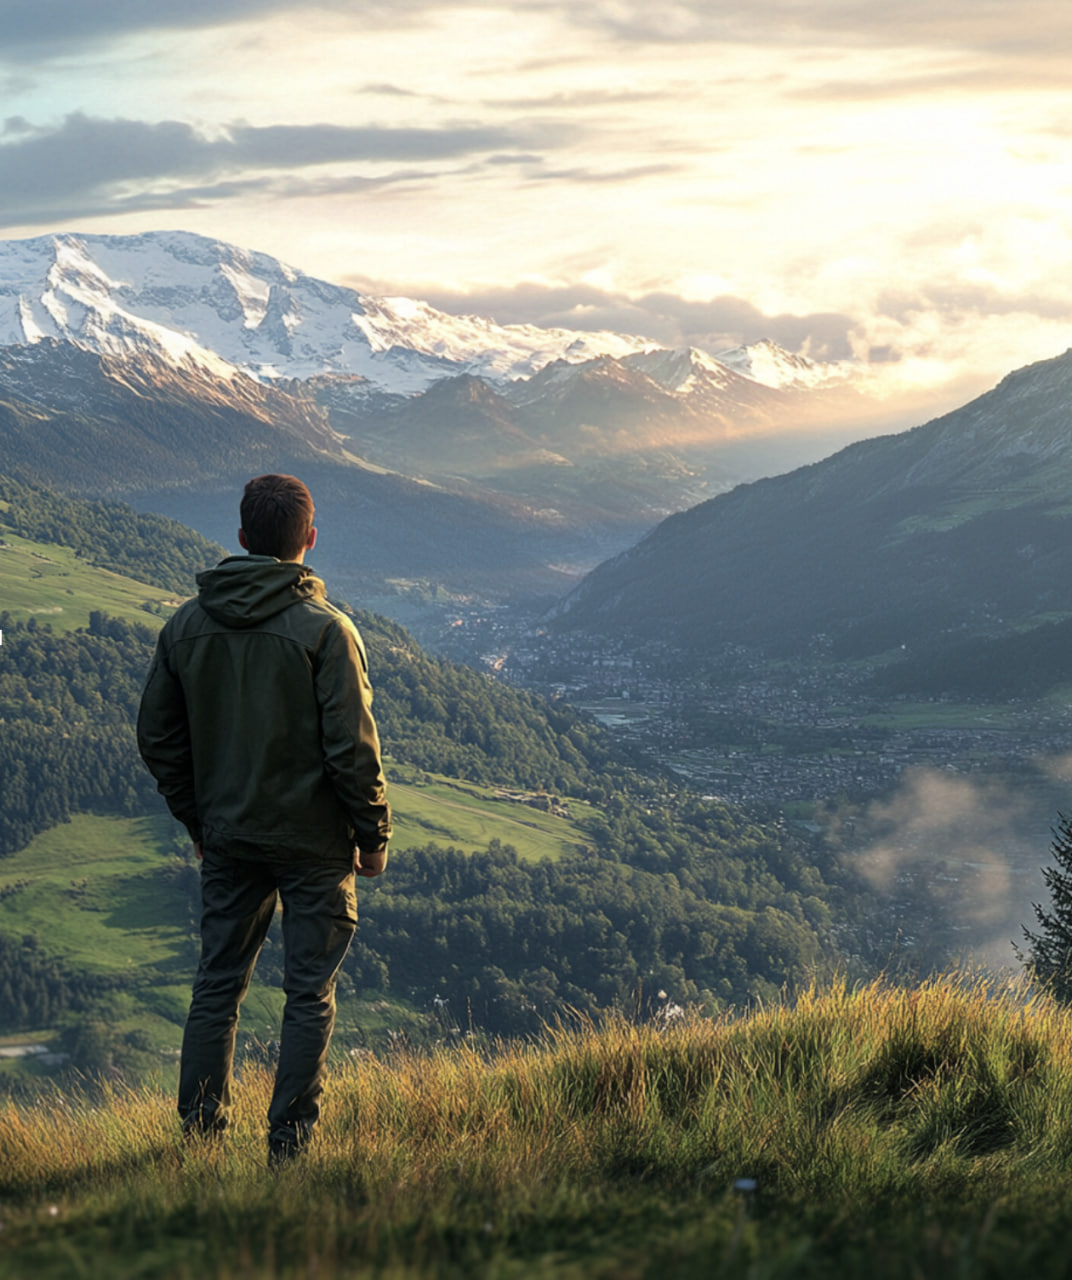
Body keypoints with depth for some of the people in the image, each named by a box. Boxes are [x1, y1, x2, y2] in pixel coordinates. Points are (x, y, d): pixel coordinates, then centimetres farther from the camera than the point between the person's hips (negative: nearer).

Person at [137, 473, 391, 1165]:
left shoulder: (186, 625, 1)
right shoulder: (325, 629, -14)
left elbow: (158, 738, 7)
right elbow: (352, 747, -15)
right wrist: (375, 836, -3)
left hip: (228, 841, 4)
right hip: (315, 844, -4)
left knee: (217, 986, 13)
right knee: (310, 995, 5)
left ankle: (201, 1134, 14)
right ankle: (290, 1142, 6)